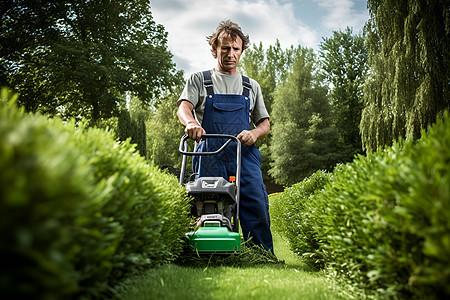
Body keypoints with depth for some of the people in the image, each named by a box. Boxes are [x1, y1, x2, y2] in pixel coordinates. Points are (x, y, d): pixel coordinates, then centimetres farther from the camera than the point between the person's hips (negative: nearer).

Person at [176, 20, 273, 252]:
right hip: (209, 157, -1)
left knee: (257, 212, -9)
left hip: (245, 157, 2)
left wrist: (255, 133, -5)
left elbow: (265, 123, 20)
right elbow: (184, 107, -2)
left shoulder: (251, 86, 21)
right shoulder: (199, 80, 15)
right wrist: (191, 122, -27)